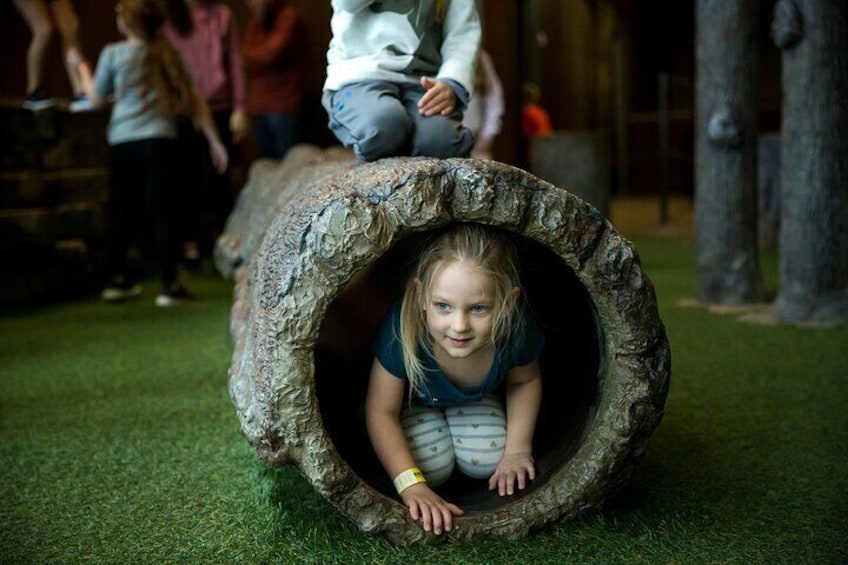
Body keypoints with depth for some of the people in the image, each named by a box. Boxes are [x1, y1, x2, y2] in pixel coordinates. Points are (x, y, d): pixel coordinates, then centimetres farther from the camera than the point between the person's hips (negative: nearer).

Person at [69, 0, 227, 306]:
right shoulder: (167, 54, 8)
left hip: (122, 143, 1)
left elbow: (97, 98, 12)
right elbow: (193, 100, 5)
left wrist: (82, 67, 28)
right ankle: (170, 285, -5)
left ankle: (118, 280, 20)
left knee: (123, 212, 13)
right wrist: (214, 140, 8)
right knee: (162, 212, -2)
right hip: (158, 141, -1)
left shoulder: (113, 53, 3)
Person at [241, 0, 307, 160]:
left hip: (283, 106, -7)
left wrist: (250, 57, 5)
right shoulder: (255, 22, 17)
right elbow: (246, 59, 12)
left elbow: (272, 54, -12)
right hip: (258, 106, 7)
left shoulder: (289, 17, -5)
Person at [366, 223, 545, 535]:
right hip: (414, 398, -2)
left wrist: (518, 449, -14)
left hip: (476, 397, 2)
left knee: (486, 463, -11)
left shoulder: (516, 330, -37)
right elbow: (381, 412, -32)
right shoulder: (401, 331, -45)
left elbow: (524, 381, -10)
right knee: (433, 468, -18)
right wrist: (411, 485, -39)